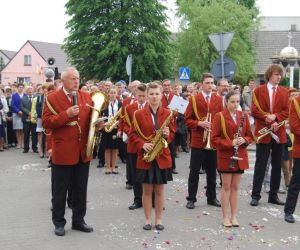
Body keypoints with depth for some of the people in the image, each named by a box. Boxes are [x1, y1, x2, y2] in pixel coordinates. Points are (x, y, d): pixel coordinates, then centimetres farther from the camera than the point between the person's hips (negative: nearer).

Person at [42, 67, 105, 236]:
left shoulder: (87, 97, 8)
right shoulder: (52, 98, -6)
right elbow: (46, 122, -12)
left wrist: (98, 123, -8)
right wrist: (66, 114, -22)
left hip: (83, 152, 4)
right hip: (63, 152, -4)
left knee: (81, 190, 14)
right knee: (60, 190, 7)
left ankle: (79, 220, 27)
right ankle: (59, 222, 20)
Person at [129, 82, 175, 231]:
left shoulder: (168, 114, 2)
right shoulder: (139, 114, -2)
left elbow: (172, 134, 8)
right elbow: (132, 134, 1)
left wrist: (167, 135, -14)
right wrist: (142, 144, -15)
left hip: (162, 157, 1)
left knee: (160, 190, 7)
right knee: (147, 190, 6)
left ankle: (159, 220, 17)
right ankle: (148, 220, 17)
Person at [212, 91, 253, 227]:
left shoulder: (243, 116, 6)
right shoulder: (219, 116, -7)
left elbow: (250, 136, 10)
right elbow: (214, 139, -10)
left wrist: (244, 140, -12)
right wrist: (230, 143, -20)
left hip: (240, 156, 4)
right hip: (225, 156, -4)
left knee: (235, 187, 10)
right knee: (226, 186, 3)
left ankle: (234, 216, 17)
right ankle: (225, 217, 12)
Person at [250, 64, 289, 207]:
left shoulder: (284, 92, 9)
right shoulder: (259, 91, 0)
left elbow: (286, 111, 3)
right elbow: (255, 111, -6)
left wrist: (275, 117, -15)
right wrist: (269, 121, -14)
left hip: (279, 133, 4)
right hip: (263, 132, -3)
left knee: (277, 165, 8)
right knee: (260, 165, -1)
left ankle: (273, 195, 17)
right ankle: (256, 195, 5)